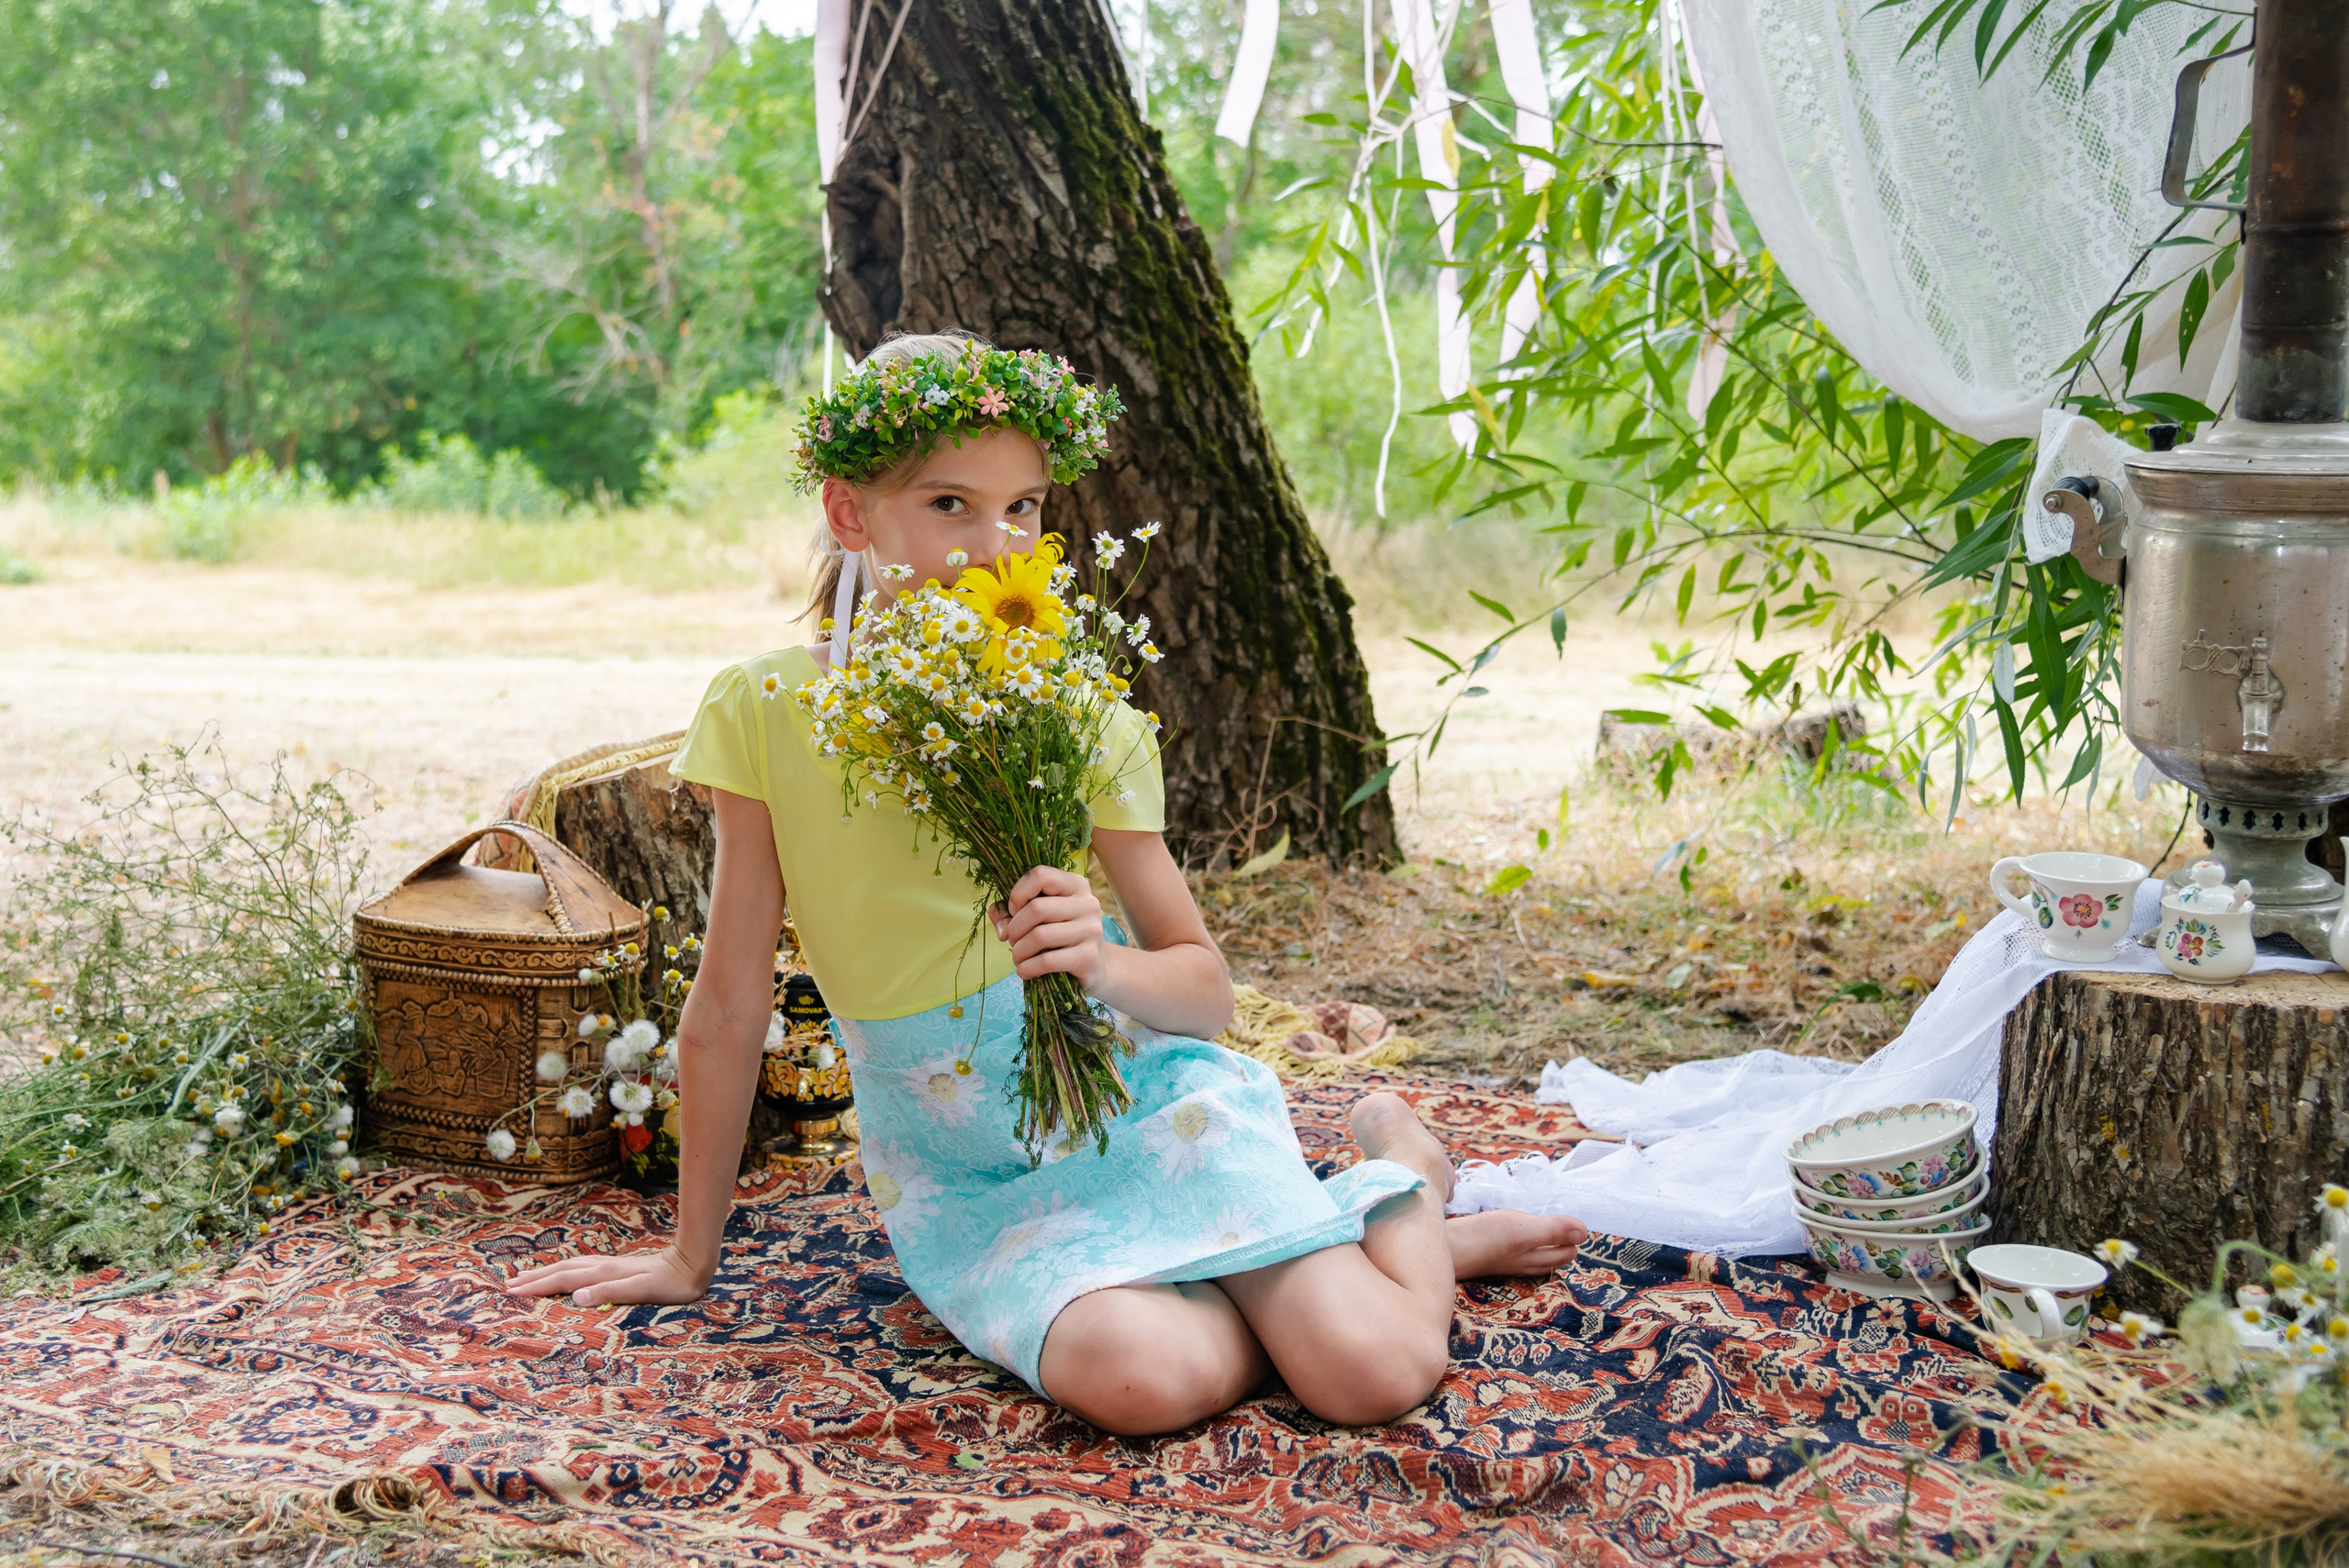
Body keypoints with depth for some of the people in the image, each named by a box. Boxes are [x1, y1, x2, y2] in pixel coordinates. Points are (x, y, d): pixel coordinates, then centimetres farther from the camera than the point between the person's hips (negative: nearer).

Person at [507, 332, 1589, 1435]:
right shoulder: (768, 713, -7)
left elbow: (1207, 989, 0)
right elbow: (729, 1012, 0)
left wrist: (1107, 964, -24)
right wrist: (690, 1258, 5)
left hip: (1144, 1100, 0)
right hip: (966, 1177, 0)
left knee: (1372, 1375, -20)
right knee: (1145, 1379, -31)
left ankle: (1400, 1172, 14)